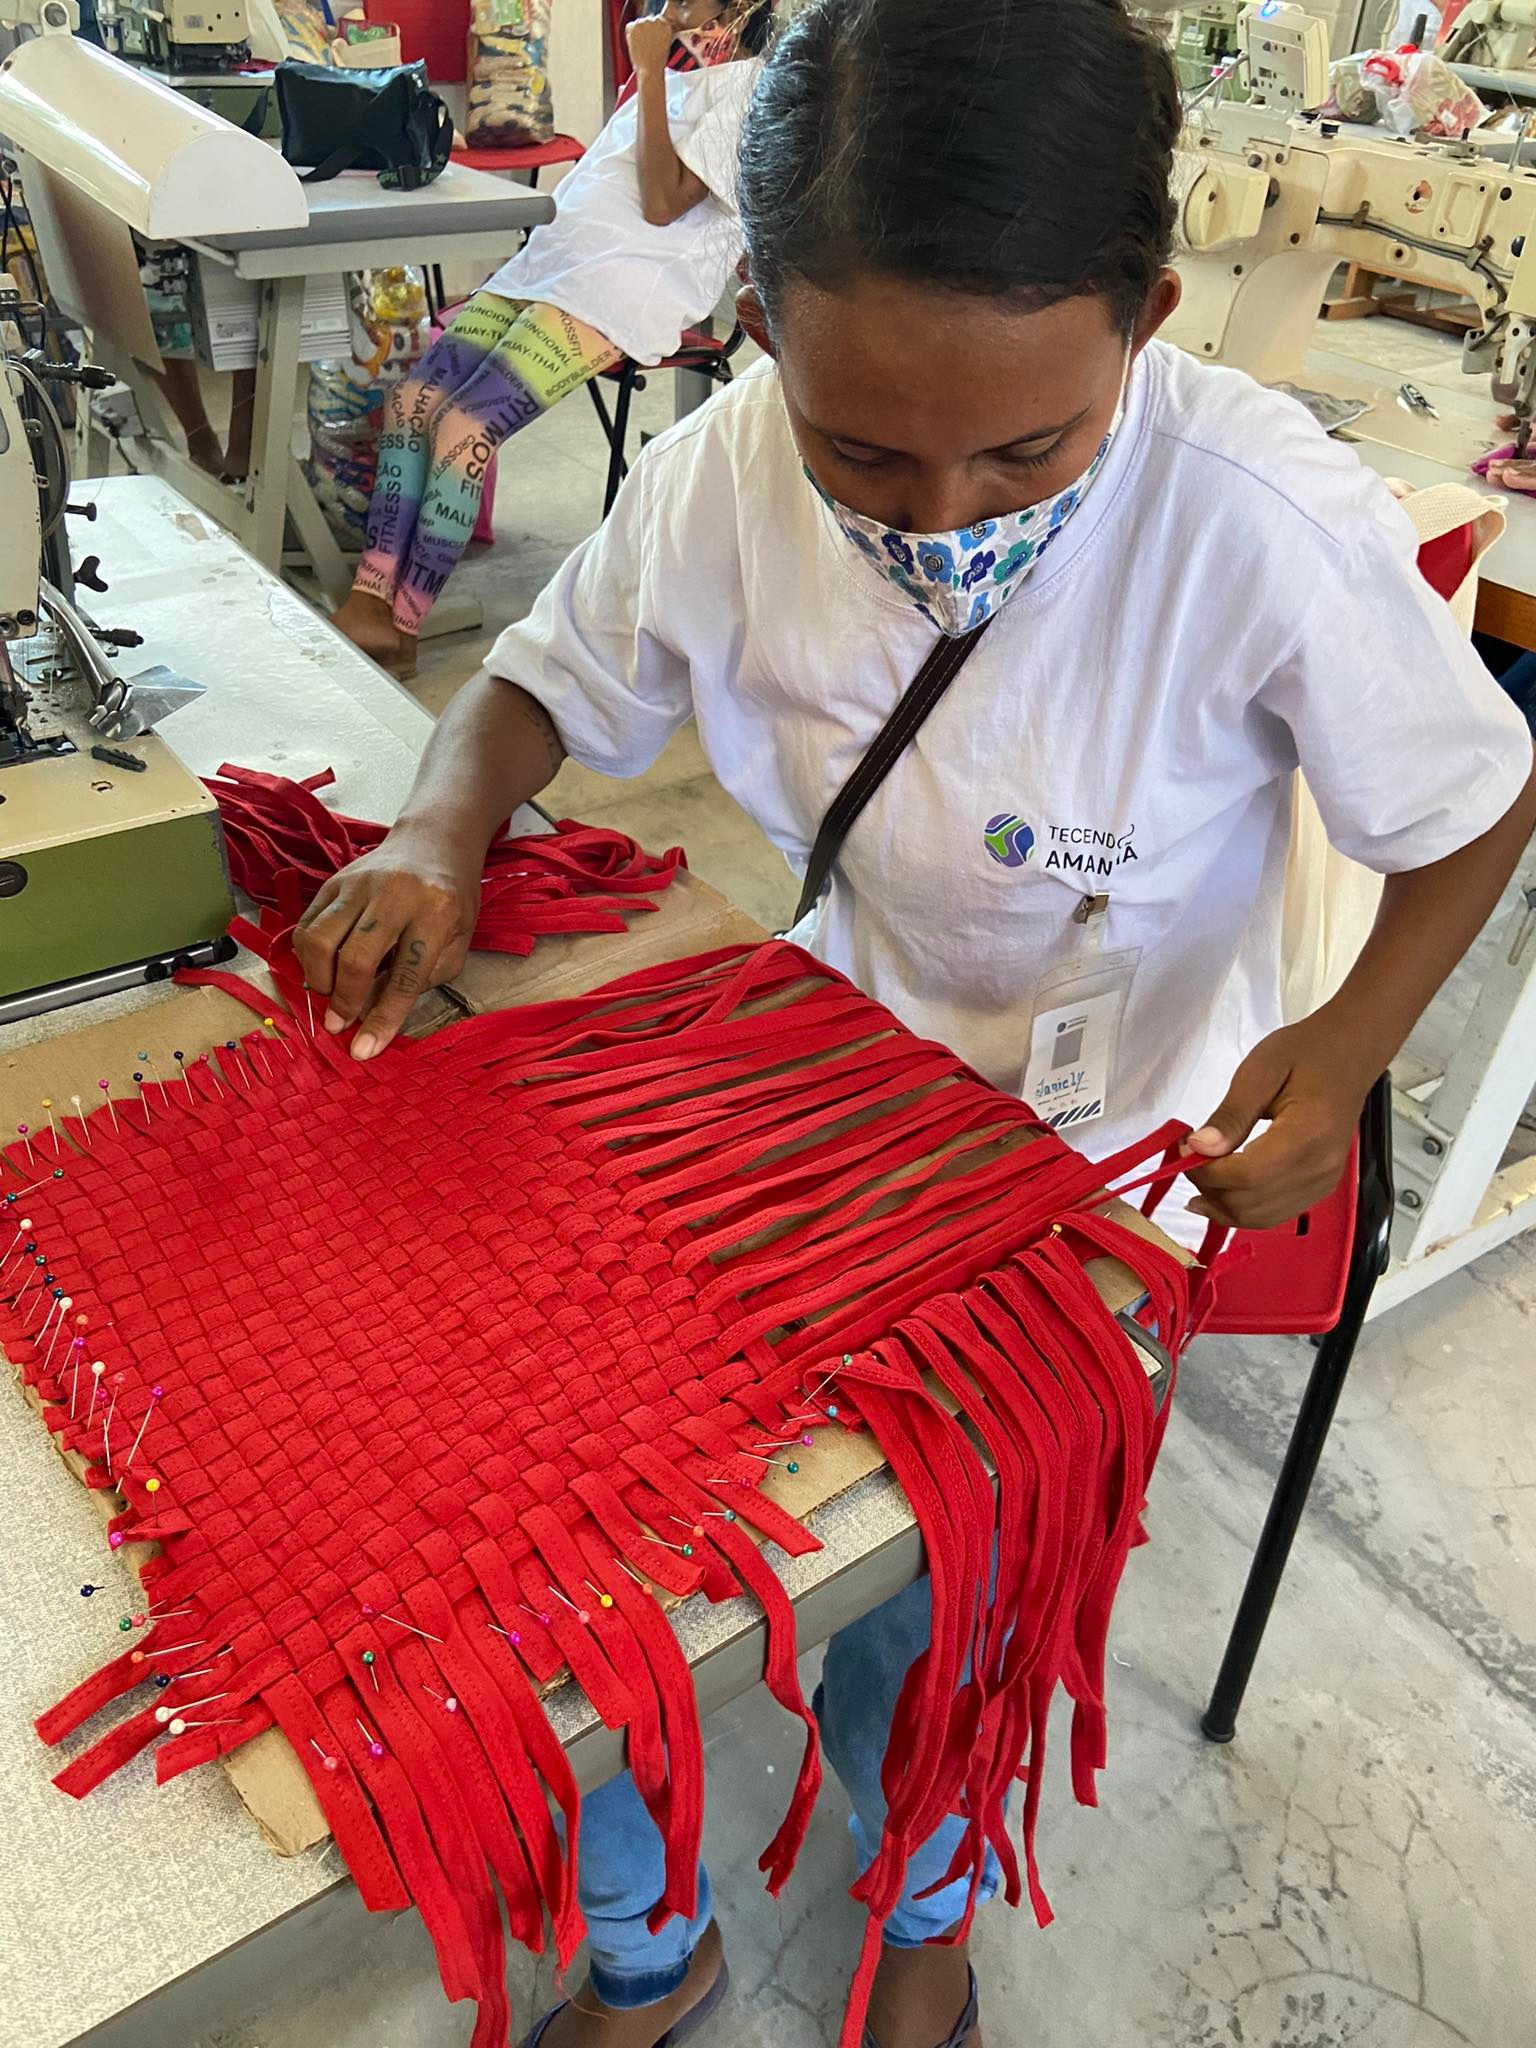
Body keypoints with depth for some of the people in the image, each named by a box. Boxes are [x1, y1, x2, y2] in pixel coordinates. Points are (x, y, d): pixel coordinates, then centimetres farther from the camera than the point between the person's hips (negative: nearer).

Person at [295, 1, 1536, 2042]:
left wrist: (1349, 1039, -25)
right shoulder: (723, 474, -14)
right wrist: (441, 834, -18)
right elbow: (544, 681, 4)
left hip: (1091, 1163, -2)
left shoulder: (1268, 528, -23)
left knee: (909, 1625, -7)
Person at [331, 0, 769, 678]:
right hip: (551, 259, 9)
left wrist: (650, 74, -7)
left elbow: (663, 203, -10)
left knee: (465, 424, -25)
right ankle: (368, 599, -18)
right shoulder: (680, 72, 28)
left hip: (623, 288, -8)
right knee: (412, 399, -14)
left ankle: (400, 627, -16)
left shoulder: (750, 90, 1)